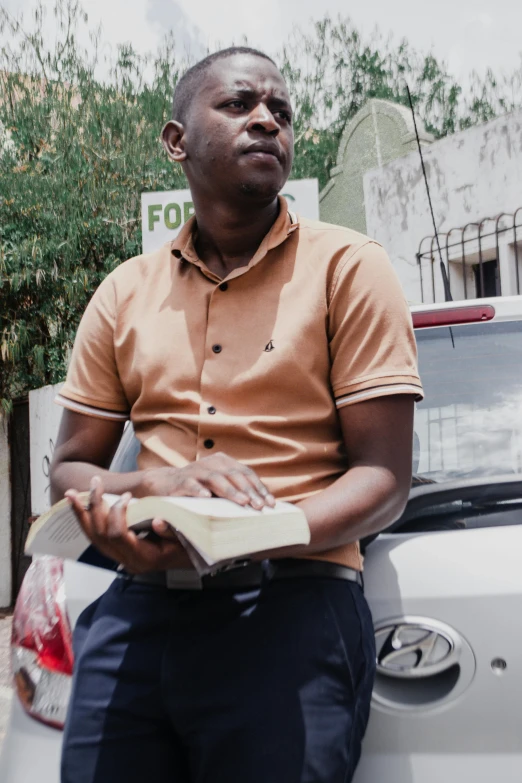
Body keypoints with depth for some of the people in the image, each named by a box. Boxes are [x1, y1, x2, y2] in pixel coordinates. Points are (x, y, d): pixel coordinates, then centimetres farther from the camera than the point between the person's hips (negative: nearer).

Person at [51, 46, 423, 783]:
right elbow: (71, 469, 14)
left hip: (289, 609, -3)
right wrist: (157, 483, -11)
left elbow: (384, 480, -4)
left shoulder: (347, 266, 1)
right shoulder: (124, 293, 12)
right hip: (136, 610, 4)